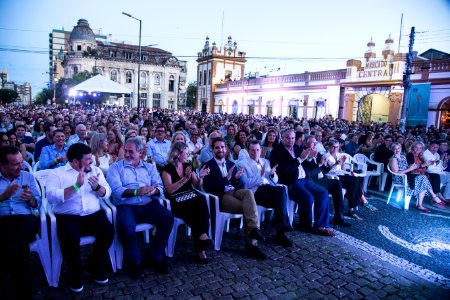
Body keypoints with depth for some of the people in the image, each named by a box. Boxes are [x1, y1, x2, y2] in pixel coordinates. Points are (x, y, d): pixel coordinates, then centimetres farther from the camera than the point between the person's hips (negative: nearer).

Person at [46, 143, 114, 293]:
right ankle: (76, 273, 0)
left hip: (93, 214, 3)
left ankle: (94, 266, 5)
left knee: (108, 231, -22)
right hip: (68, 217, -3)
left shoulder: (95, 170, 13)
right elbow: (51, 197, -15)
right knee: (69, 239, -31)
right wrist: (76, 186, -22)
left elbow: (107, 193, 6)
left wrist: (97, 187, -15)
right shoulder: (56, 173, 2)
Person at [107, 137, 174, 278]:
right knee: (125, 226, -33)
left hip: (148, 204, 3)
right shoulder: (116, 167, 9)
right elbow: (116, 190, -8)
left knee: (168, 218, -21)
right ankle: (135, 261, -6)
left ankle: (156, 256, -1)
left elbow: (160, 187, 5)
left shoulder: (150, 167, 18)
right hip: (126, 205, -2)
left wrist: (154, 190, -20)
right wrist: (137, 192, -23)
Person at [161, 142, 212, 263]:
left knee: (202, 202, -31)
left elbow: (197, 186, 15)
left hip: (191, 198, 4)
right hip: (177, 203, -4)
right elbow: (170, 189, -15)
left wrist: (200, 176, -5)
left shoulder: (188, 166, 15)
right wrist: (185, 178, -22)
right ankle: (201, 237, -19)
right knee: (192, 210, -37)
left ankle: (200, 246, -29)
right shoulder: (167, 169, -1)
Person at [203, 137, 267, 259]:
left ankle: (253, 229, -34)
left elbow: (240, 185, 15)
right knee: (249, 207, -27)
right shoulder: (207, 166, 5)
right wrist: (226, 178, -20)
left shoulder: (231, 164, 21)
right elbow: (208, 188, -9)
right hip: (220, 197, -4)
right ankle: (252, 244, -23)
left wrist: (237, 178, -9)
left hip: (234, 191, 4)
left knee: (248, 192, -31)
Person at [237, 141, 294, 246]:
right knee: (281, 190, -32)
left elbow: (275, 180, 22)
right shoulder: (242, 164, 8)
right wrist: (260, 175, -16)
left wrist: (272, 174, -1)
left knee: (281, 190, -32)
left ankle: (281, 231, -28)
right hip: (256, 191, -5)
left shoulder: (266, 161, 26)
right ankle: (282, 228, -27)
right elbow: (246, 184, -5)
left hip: (270, 189, 5)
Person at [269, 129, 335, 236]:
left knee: (323, 193, -5)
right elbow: (285, 169, -20)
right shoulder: (277, 151, -6)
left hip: (304, 179, 8)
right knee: (308, 198, -27)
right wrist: (300, 158, -19)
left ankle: (320, 225, 0)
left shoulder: (296, 147, 16)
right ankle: (306, 225, -2)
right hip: (290, 182, -8)